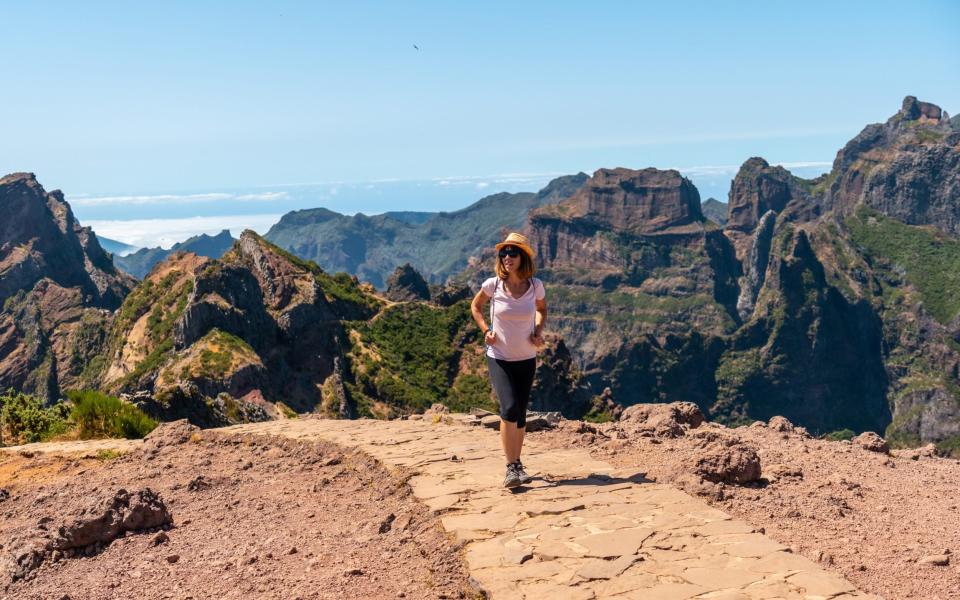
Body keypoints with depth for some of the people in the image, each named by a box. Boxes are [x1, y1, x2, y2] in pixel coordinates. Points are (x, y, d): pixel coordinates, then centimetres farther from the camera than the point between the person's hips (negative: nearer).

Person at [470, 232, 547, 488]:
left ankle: (517, 464, 27)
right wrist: (485, 330, -4)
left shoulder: (535, 285, -7)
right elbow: (476, 305, 10)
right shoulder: (493, 285, -11)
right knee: (509, 408, -19)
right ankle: (511, 467, -11)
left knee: (520, 414, 10)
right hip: (499, 358, -2)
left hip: (526, 359, 2)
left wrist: (539, 332, -3)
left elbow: (542, 309, 14)